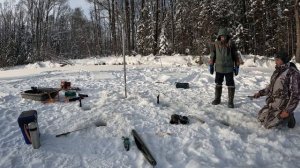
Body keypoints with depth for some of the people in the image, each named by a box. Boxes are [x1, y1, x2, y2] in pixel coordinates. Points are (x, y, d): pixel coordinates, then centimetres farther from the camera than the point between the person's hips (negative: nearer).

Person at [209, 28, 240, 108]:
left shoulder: (231, 44, -4)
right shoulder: (215, 44, 0)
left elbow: (235, 56, 0)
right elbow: (212, 56, 7)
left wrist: (237, 66, -1)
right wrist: (211, 66, 6)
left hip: (229, 68, -2)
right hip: (219, 68, 2)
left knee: (230, 85, 1)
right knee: (218, 84, 13)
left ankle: (230, 101, 11)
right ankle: (217, 99, 27)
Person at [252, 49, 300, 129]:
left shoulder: (293, 73, -20)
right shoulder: (277, 71, 6)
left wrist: (288, 111, -21)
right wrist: (260, 93, 9)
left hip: (282, 107, -8)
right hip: (271, 104, 8)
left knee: (268, 124, -8)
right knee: (260, 117, 14)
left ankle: (288, 117, 11)